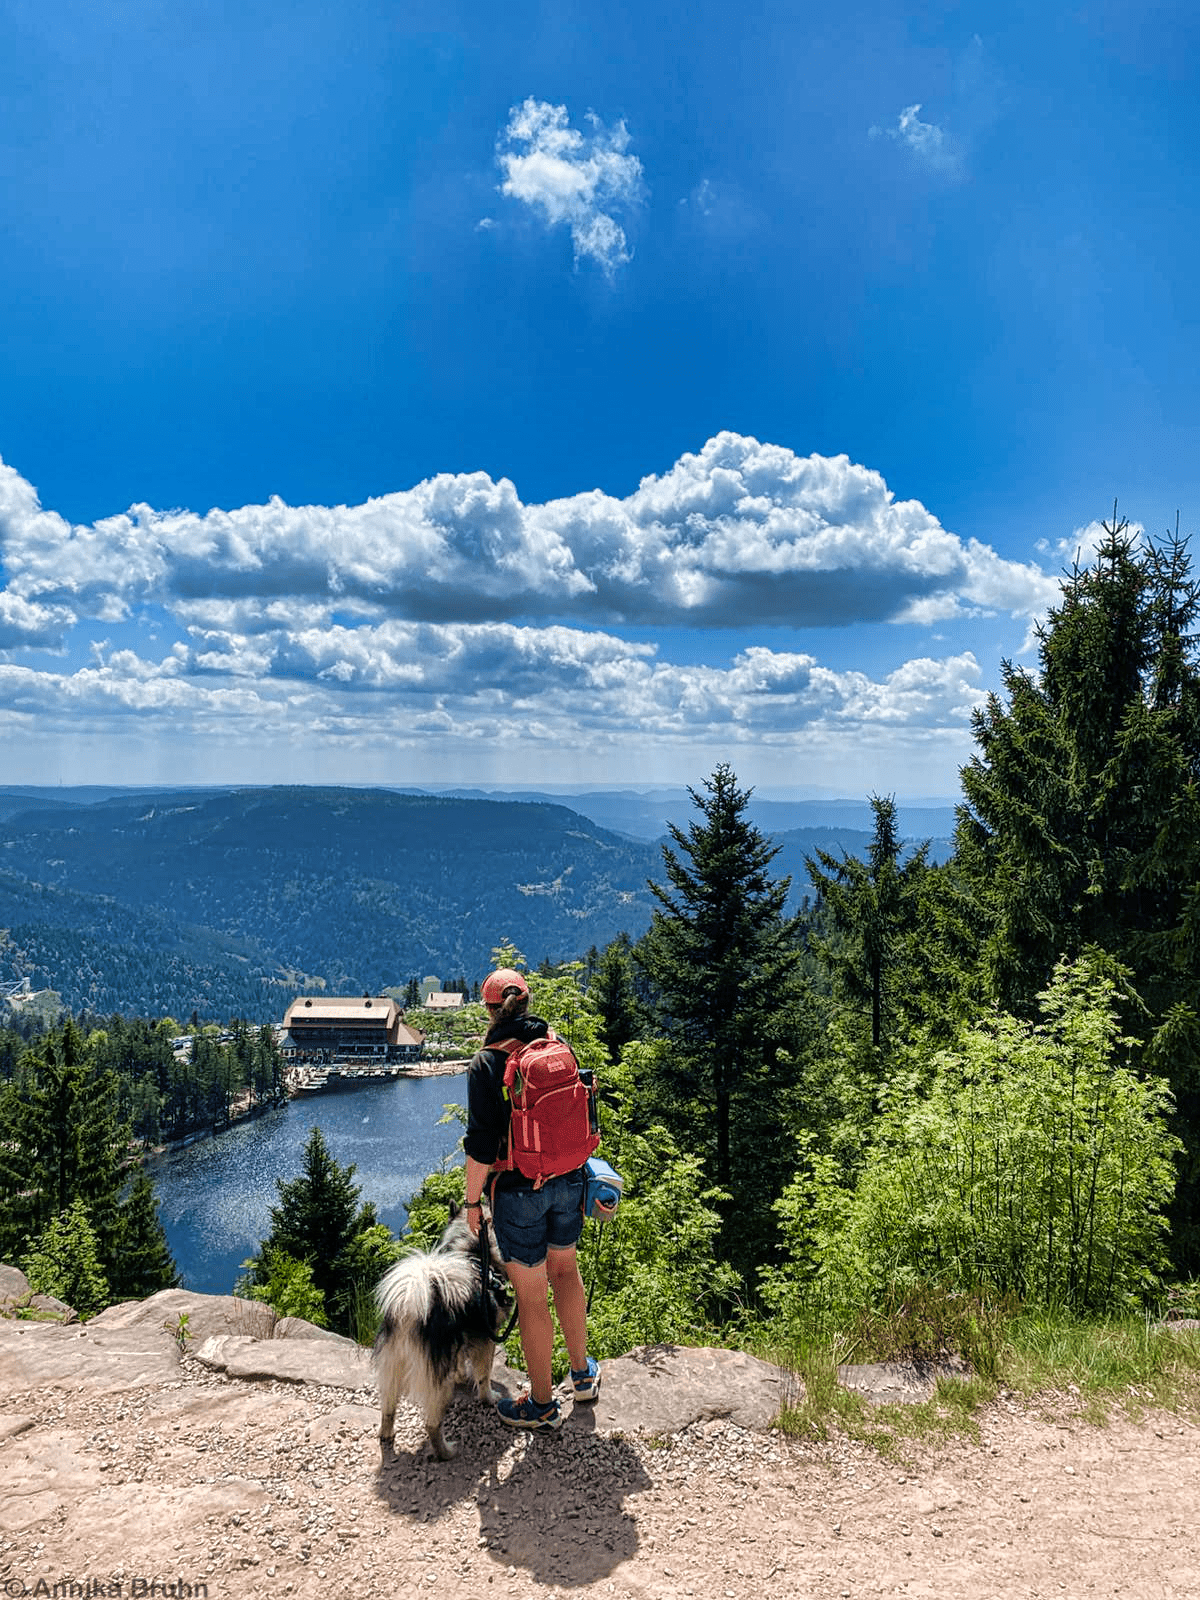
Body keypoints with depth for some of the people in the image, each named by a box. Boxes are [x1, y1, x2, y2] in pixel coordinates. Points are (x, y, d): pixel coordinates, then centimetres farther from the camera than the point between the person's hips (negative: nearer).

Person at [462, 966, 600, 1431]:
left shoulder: (486, 1063, -16)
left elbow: (481, 1143, -16)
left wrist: (472, 1201, -4)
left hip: (518, 1191, -5)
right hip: (568, 1182, 5)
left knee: (530, 1293, 9)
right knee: (565, 1269, 26)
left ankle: (542, 1403, 25)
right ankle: (582, 1372, 39)